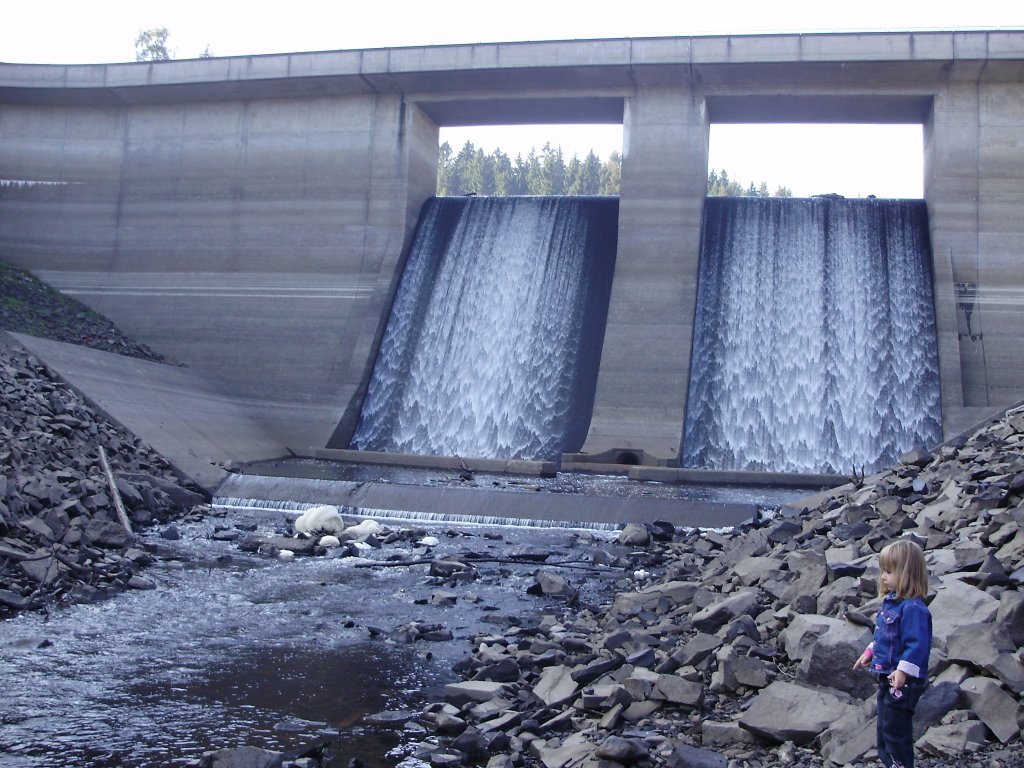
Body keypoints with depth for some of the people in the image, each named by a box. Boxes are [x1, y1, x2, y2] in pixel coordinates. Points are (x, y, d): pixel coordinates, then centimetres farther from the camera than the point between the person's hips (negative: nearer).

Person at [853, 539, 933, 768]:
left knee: (894, 728, -2)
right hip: (887, 675, 10)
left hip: (903, 681, -10)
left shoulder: (913, 608, -23)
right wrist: (869, 653, 23)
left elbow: (917, 644, -28)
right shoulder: (890, 601, 8)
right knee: (884, 726, 20)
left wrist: (903, 670, -31)